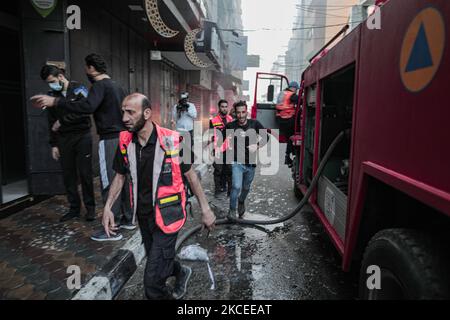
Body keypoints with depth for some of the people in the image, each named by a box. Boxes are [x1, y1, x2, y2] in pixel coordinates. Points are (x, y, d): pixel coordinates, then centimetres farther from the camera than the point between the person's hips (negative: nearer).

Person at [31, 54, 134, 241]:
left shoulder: (100, 85, -11)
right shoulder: (117, 87, 17)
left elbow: (87, 107, -29)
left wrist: (55, 102, -26)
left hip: (110, 140, -9)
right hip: (122, 138, 9)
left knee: (109, 183, -5)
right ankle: (127, 219, 22)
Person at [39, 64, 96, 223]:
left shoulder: (78, 89, -2)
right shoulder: (52, 95, 9)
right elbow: (52, 123, 11)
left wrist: (62, 121, -13)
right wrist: (54, 144, 7)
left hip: (82, 137, -4)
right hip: (64, 139, 4)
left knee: (85, 173, -2)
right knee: (68, 175, 5)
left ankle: (90, 207, 11)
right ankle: (74, 208, 17)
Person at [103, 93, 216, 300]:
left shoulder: (171, 141, -19)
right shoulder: (125, 142, -5)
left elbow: (191, 176, -9)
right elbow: (120, 176, 8)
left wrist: (206, 209, -6)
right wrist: (108, 208, 0)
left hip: (167, 215, -5)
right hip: (143, 216, 6)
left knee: (152, 280, -5)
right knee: (158, 261, 26)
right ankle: (182, 273, 57)